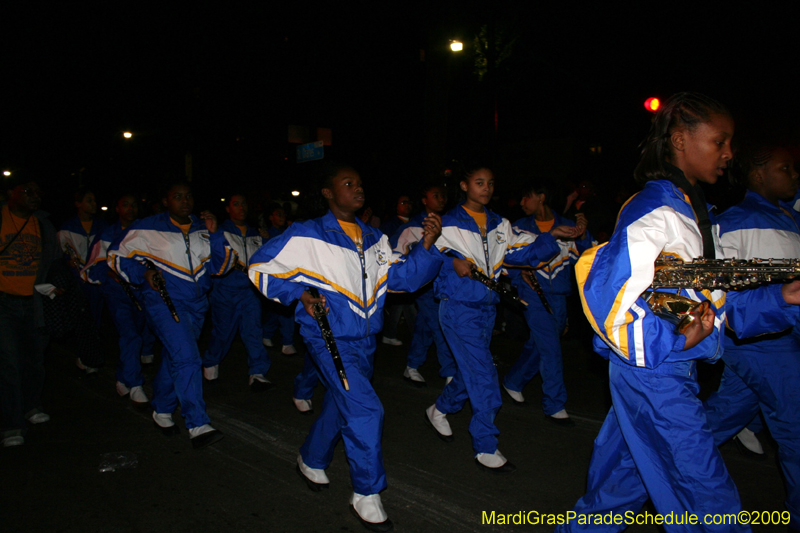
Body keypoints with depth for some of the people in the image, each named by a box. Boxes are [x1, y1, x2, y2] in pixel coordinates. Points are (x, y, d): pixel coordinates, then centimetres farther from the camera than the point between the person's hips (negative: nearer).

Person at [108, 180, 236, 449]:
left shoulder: (202, 229, 8)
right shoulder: (147, 229, -4)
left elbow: (221, 266, 5)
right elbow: (117, 256, 3)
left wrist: (214, 235, -9)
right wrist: (143, 273, -13)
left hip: (196, 304, 6)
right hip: (164, 301, -6)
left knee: (175, 359, 18)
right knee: (187, 359, -18)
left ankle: (162, 411, 38)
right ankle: (198, 426, -15)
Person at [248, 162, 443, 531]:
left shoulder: (374, 239, 8)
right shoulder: (307, 235, -9)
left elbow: (403, 276, 2)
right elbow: (261, 267, -4)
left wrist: (427, 246, -13)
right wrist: (298, 293, -17)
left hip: (364, 341, 7)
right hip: (329, 339, -7)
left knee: (341, 405, 22)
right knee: (365, 410, -17)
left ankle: (312, 460, 49)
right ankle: (367, 496, 2)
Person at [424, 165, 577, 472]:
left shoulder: (499, 225, 11)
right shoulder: (448, 223, -5)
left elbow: (523, 251, 2)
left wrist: (551, 237, -13)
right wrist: (452, 262, -23)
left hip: (487, 308, 7)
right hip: (458, 308, -7)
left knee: (470, 372, 18)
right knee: (483, 377, -9)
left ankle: (439, 410, 44)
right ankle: (486, 449, 2)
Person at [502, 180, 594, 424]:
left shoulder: (566, 226, 3)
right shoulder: (520, 227, 3)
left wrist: (583, 236, -21)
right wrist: (521, 275, -10)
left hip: (559, 297, 3)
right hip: (534, 295, -3)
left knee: (537, 345, 14)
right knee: (550, 348, -8)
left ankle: (513, 382, 37)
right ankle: (554, 406, 4)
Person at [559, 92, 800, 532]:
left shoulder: (689, 212, 15)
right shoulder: (654, 212, -17)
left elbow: (707, 298, 16)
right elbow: (606, 292, -25)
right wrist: (673, 342, -29)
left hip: (671, 370, 10)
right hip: (653, 375, -10)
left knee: (626, 478, 20)